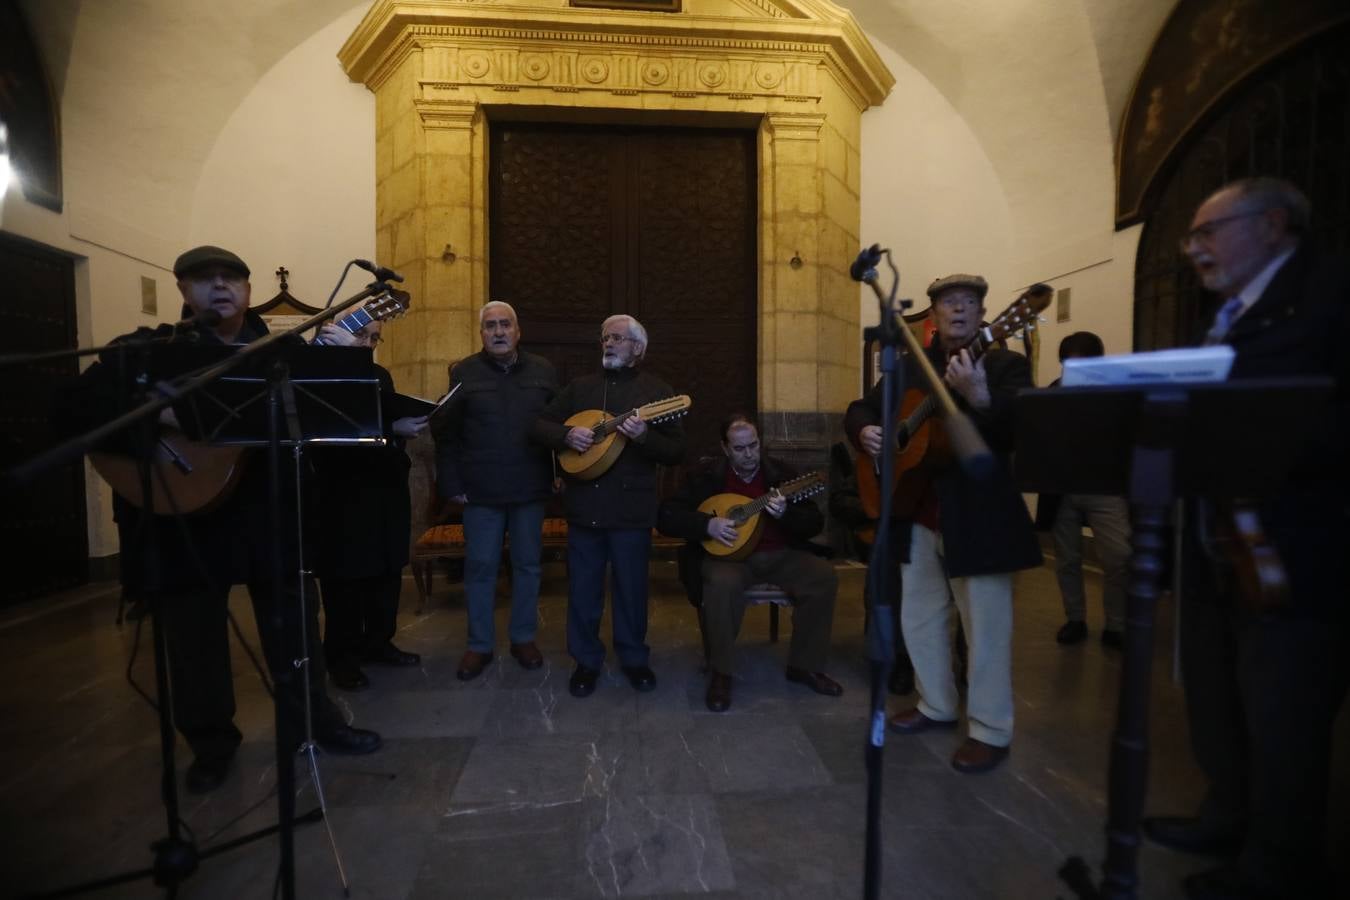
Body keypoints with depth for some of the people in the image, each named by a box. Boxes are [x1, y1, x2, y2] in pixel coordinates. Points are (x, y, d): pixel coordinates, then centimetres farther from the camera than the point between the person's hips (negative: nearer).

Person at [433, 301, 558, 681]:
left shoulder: (543, 371, 5)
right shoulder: (463, 373, 0)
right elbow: (446, 433, -1)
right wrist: (451, 484, -6)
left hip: (530, 488, 2)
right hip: (481, 490, -1)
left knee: (527, 564, 11)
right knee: (479, 567, 6)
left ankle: (523, 637, 27)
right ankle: (479, 645, 21)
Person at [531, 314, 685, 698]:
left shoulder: (657, 391, 1)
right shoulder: (579, 387, 10)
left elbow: (677, 451, -5)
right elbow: (539, 425, 10)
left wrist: (645, 437, -25)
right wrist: (566, 435, -11)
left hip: (632, 508, -2)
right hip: (583, 505, 3)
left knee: (631, 587, 10)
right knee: (582, 588, 10)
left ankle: (634, 658, 30)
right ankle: (586, 660, 28)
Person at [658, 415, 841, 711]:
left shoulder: (781, 473, 3)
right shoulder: (706, 477, -1)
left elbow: (815, 524, -2)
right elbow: (666, 516, -6)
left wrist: (785, 513, -23)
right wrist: (707, 524, -20)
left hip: (780, 555, 3)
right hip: (728, 555, -3)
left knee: (824, 575, -22)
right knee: (723, 583, -37)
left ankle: (804, 665, -2)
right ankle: (720, 673, -15)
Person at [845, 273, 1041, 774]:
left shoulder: (1006, 364, -3)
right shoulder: (909, 367, 11)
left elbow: (1022, 428, -19)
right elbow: (861, 408, 14)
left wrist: (980, 398, -37)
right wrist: (865, 431, -9)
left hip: (978, 515, -5)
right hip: (918, 513, 6)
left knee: (985, 626, 3)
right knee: (918, 616, 16)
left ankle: (991, 732, 20)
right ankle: (936, 706, 35)